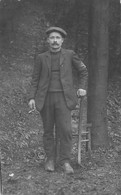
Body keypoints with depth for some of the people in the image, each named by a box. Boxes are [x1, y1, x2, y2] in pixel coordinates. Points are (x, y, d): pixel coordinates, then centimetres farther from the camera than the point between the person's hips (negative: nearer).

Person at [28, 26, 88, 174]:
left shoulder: (69, 54, 5)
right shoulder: (41, 58, 6)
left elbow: (83, 70, 16)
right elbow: (35, 79, 7)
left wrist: (82, 88, 7)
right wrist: (32, 98, -3)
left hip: (63, 97, -1)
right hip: (46, 98, 1)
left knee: (65, 130, -9)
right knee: (48, 130, 6)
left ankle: (65, 161, 1)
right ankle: (50, 159, 18)